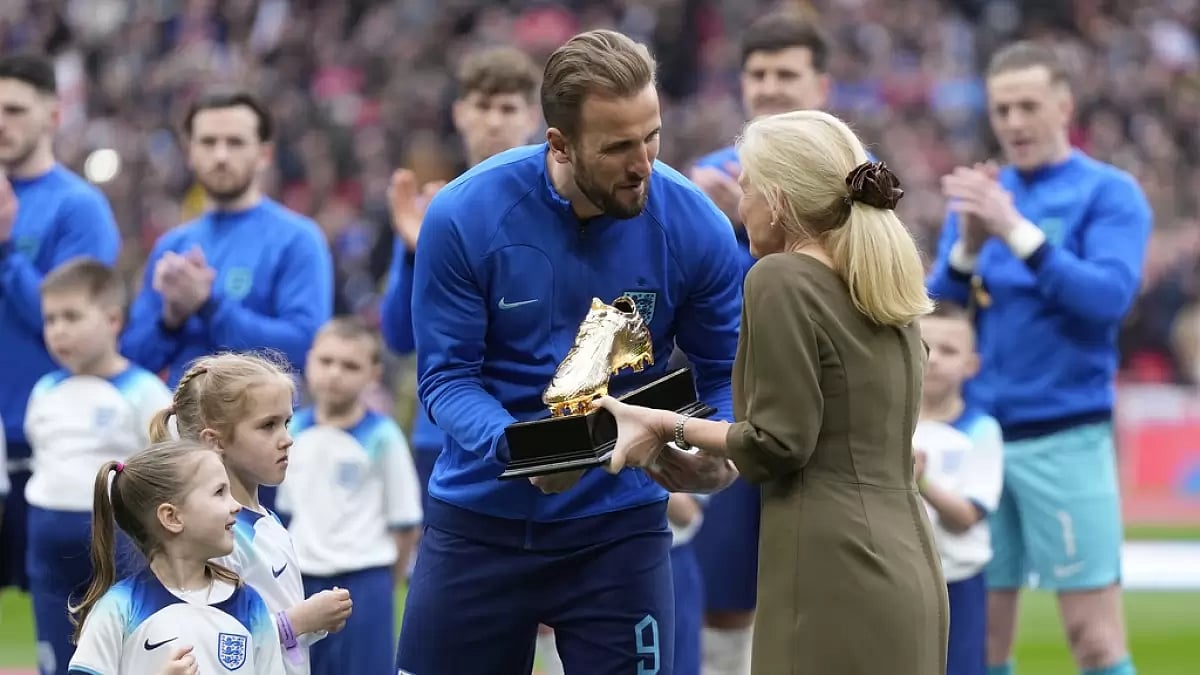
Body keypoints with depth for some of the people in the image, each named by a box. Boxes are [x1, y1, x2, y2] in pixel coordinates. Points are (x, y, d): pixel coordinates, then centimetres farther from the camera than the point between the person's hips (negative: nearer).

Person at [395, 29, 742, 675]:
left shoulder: (694, 227, -12)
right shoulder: (466, 216, -15)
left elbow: (723, 376, -2)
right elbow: (446, 375, -10)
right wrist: (515, 447, -29)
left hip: (618, 523, 0)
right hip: (478, 518, 0)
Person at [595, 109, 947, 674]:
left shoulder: (781, 279, -8)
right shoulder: (882, 286, 16)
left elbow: (780, 443, -10)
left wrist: (672, 427, 2)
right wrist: (725, 467, 21)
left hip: (835, 570, -8)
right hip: (907, 568, 8)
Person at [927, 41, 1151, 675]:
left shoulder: (1109, 193, -2)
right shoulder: (978, 194, 13)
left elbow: (1109, 296, -17)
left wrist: (1017, 230, -23)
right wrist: (967, 245, -11)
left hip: (1064, 433, -5)